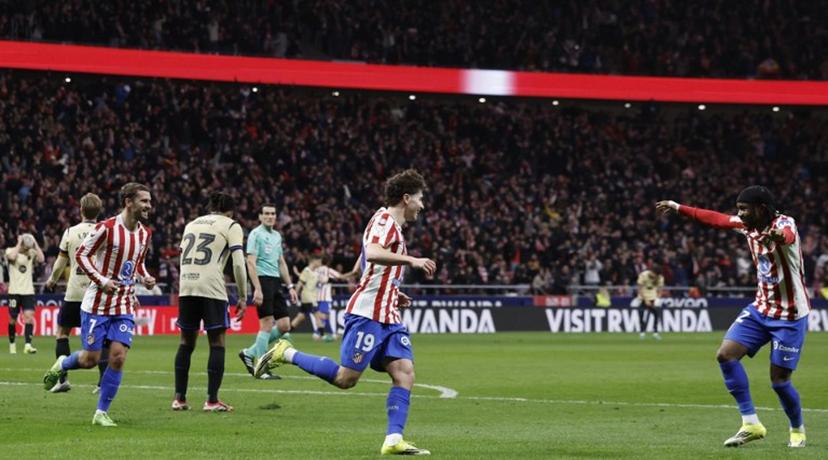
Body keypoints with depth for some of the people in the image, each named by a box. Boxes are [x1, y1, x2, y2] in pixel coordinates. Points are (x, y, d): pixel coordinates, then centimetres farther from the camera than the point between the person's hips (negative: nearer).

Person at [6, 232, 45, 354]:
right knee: (13, 319, 5)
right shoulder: (10, 251, -2)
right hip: (14, 290, -1)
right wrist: (19, 243, -15)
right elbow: (12, 257, -24)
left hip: (28, 290, 1)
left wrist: (35, 244, -8)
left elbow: (41, 259, -12)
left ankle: (28, 345, -20)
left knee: (29, 316, -14)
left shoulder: (32, 253, 5)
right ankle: (12, 344, 22)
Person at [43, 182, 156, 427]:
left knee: (118, 357, -8)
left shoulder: (145, 234, 6)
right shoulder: (107, 228, -14)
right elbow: (81, 255, -9)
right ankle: (61, 365, 34)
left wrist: (145, 278, 0)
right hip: (97, 304, -5)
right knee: (91, 359, -1)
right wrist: (101, 281, -19)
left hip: (125, 307, 5)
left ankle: (101, 413, 3)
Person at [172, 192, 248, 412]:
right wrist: (243, 297, 1)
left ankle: (179, 398, 12)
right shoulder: (231, 226, 5)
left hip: (186, 286, 5)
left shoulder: (191, 224, 22)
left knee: (186, 342, 13)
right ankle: (212, 400, -2)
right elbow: (238, 264, -4)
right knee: (217, 342, 2)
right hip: (212, 288, -5)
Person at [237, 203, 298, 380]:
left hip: (275, 282, 8)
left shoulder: (277, 235, 19)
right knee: (267, 324, -10)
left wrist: (290, 286, 19)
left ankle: (250, 353, 14)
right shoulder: (256, 234, -5)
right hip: (263, 280, -8)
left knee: (284, 326, 2)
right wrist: (257, 289, -19)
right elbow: (251, 262, -12)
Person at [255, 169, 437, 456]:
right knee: (345, 378, -9)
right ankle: (286, 354, 5)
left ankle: (393, 440, -10)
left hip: (388, 317, 10)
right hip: (367, 314, -10)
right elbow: (372, 253, -30)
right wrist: (411, 260, -34)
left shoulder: (393, 225, 22)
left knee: (404, 373, -6)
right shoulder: (385, 219, -8)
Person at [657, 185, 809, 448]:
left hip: (789, 315, -7)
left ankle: (798, 430, 24)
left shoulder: (783, 223, -22)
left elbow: (788, 236, -47)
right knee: (726, 355, -8)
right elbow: (715, 219, 17)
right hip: (761, 308, 7)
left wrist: (778, 236, -71)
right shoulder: (747, 225, 0)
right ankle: (751, 424, -1)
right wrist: (678, 208, 19)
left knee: (779, 380, -5)